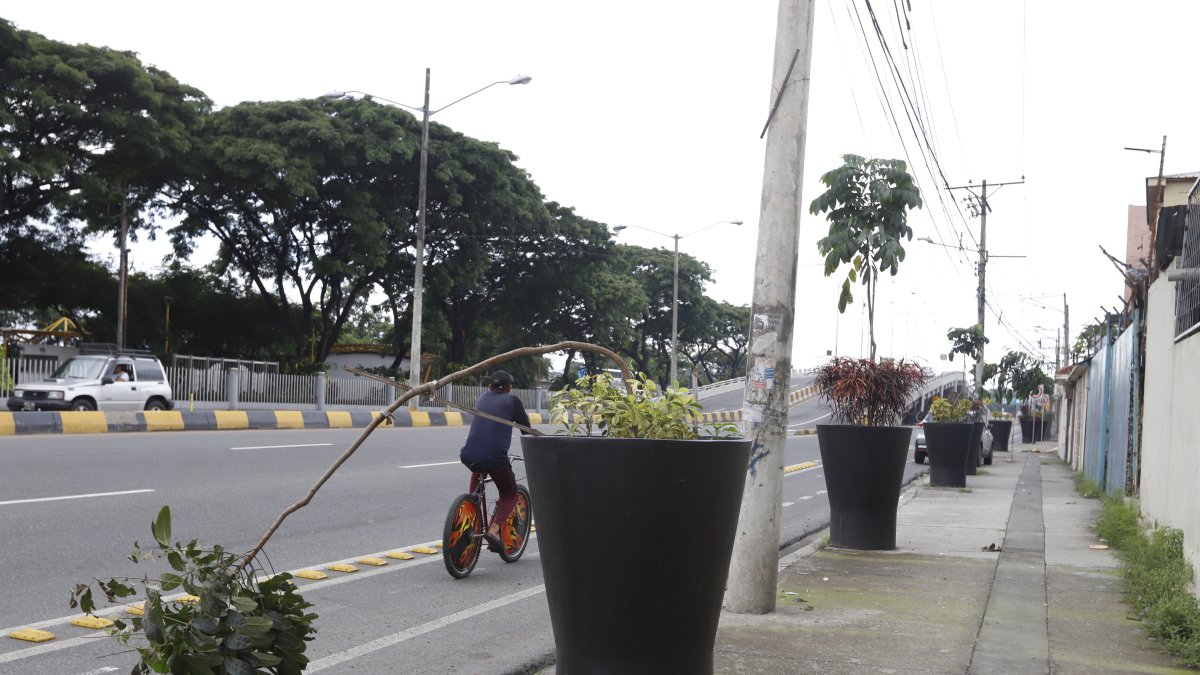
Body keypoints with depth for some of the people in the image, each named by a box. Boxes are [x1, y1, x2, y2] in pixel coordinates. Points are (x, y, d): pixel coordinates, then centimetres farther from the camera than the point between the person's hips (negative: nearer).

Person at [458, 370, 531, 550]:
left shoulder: (482, 399, 22)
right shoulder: (512, 401, 9)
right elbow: (526, 430, 10)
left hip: (469, 457, 4)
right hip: (495, 458, -4)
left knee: (477, 470, 39)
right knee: (510, 496, 17)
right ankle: (493, 530, -5)